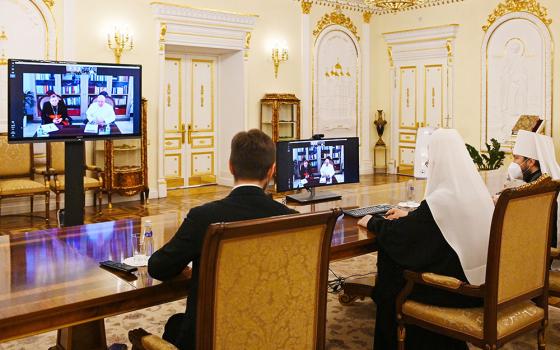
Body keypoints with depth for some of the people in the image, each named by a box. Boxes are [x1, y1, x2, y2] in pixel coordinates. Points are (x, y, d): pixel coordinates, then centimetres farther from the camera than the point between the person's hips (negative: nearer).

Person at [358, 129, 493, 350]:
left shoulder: (441, 199, -24)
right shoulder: (475, 188, 0)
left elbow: (397, 232, -14)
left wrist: (371, 222, 5)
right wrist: (410, 215, 24)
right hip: (481, 280, 7)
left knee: (391, 275, 11)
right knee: (406, 260, 22)